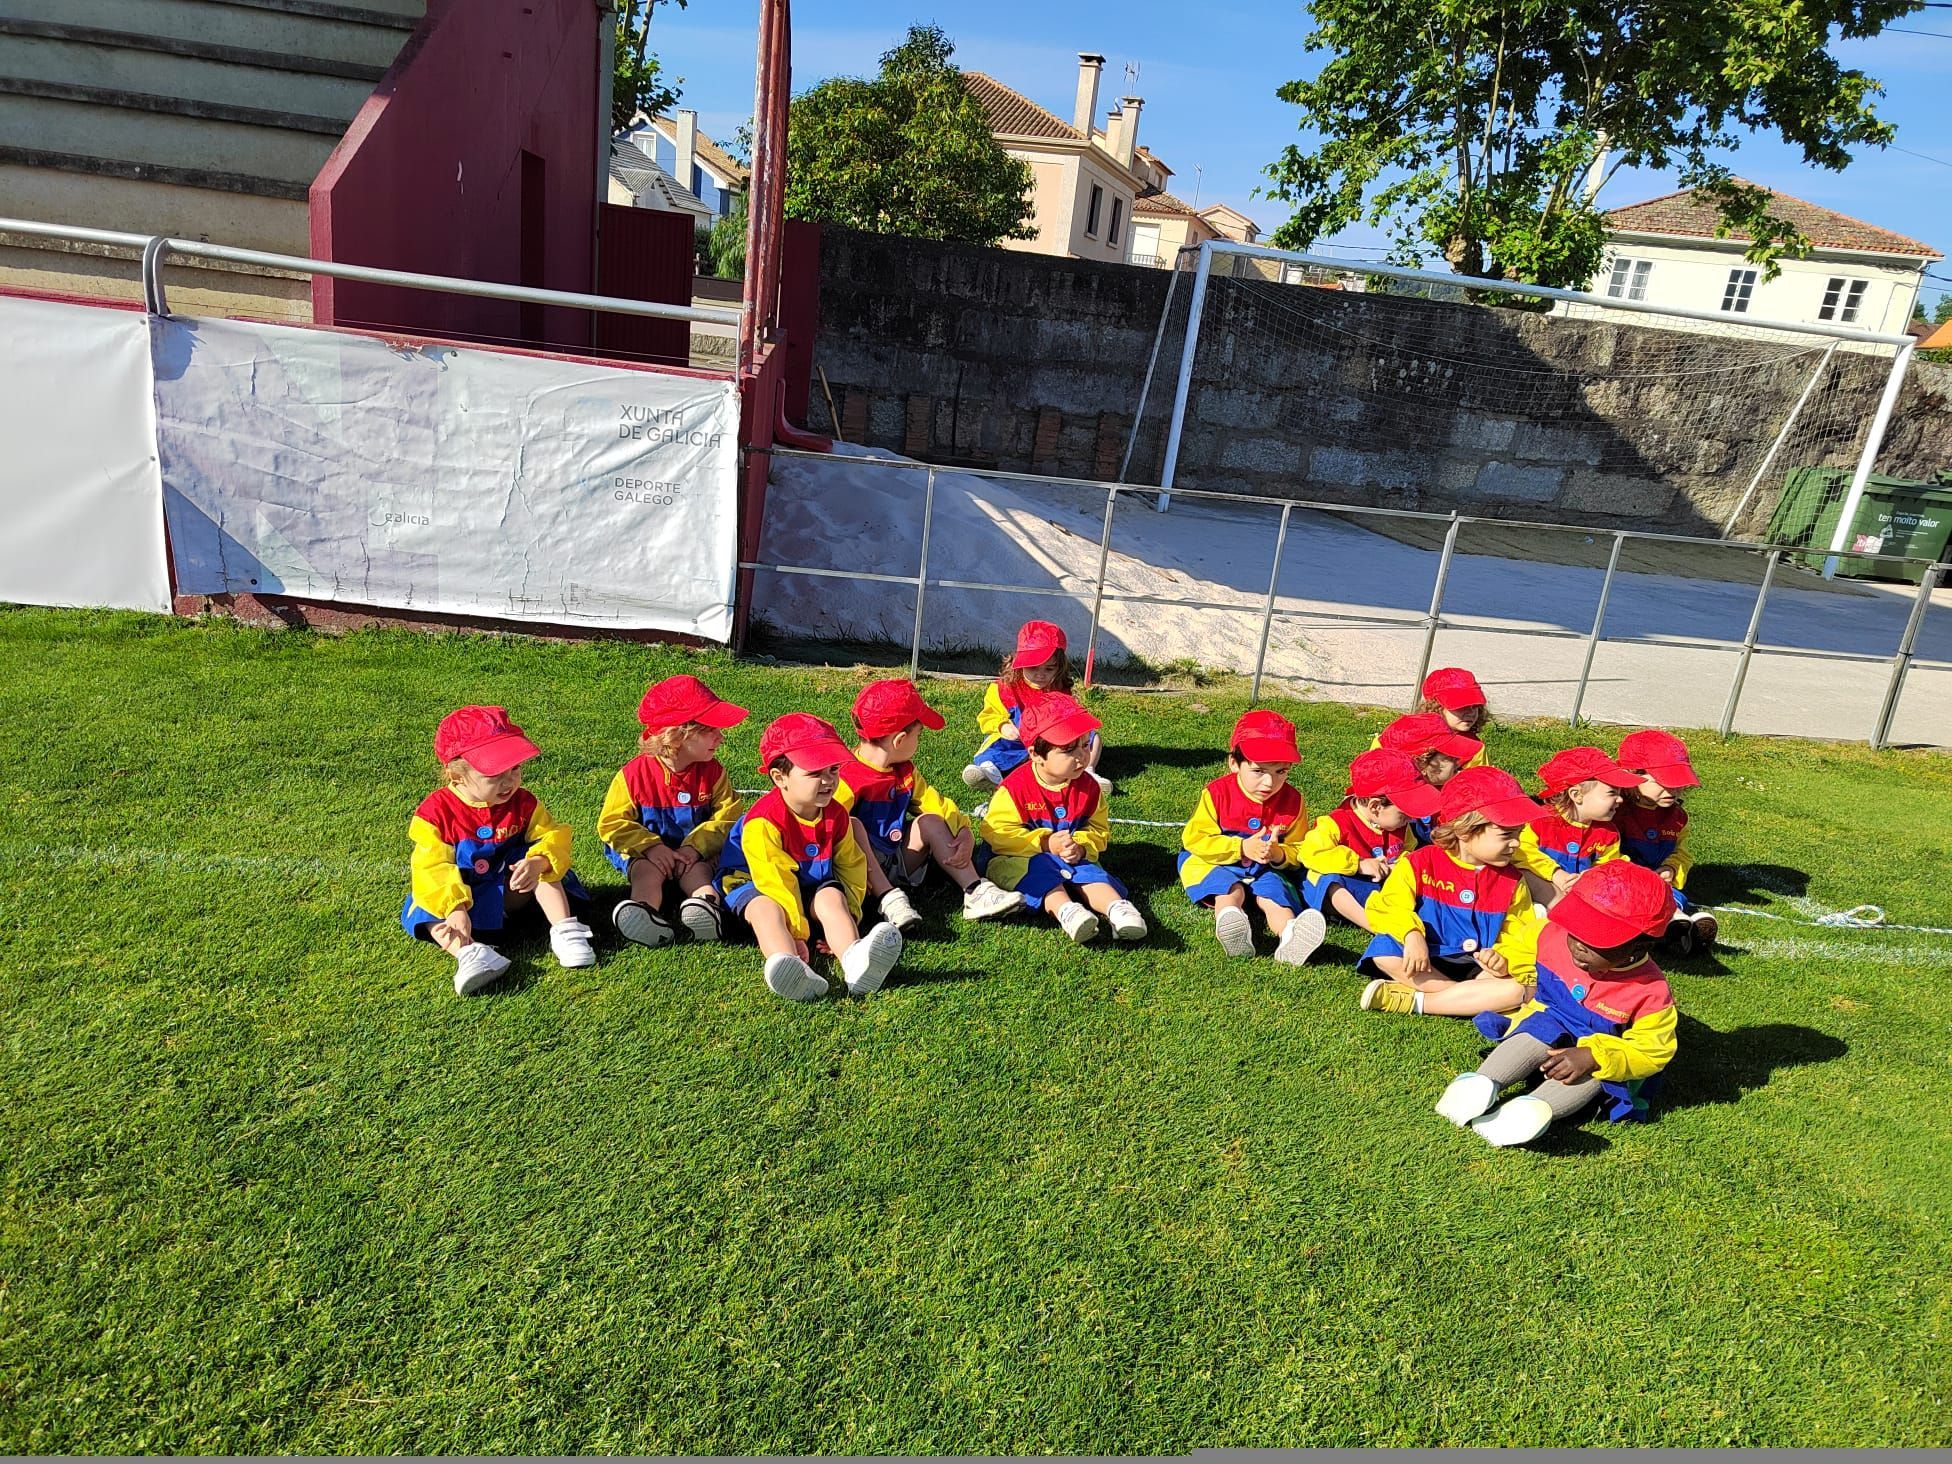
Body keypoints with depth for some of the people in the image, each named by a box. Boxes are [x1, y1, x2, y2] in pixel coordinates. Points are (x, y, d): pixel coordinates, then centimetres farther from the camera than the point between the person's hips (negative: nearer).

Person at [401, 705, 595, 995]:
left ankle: (564, 929, -29)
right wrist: (455, 909, -38)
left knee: (539, 863, -22)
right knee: (427, 914, -29)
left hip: (512, 891, 2)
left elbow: (553, 836, -15)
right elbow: (433, 867, -23)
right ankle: (467, 952, -52)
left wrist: (538, 861, -39)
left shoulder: (523, 803, -7)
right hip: (460, 896, -2)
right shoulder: (436, 812, -16)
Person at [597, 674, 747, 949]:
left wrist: (695, 846, -20)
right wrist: (650, 846, -22)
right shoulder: (634, 774, -9)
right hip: (646, 853, -2)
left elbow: (728, 815, -5)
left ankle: (708, 904, -57)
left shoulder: (712, 772, -2)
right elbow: (612, 823, -7)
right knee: (648, 873, -31)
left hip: (695, 853, 2)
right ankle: (646, 911, -60)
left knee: (697, 872, -29)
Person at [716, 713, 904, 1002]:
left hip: (813, 886, 4)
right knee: (766, 909, -37)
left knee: (832, 897, -28)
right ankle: (786, 961, -68)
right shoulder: (763, 821, -25)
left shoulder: (835, 815, -3)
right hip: (754, 883, -4)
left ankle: (853, 959, -57)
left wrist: (846, 918, -8)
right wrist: (796, 933, -28)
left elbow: (851, 865, 5)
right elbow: (775, 878, -27)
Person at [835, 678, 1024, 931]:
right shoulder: (847, 777, -17)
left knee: (930, 820, -7)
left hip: (899, 867, 7)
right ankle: (889, 898, -36)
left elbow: (937, 804, 7)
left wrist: (965, 834, -11)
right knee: (853, 826, -30)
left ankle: (975, 893, -14)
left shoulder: (906, 772, 9)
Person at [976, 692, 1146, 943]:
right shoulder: (1016, 787, -18)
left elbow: (1098, 830, 6)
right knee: (1036, 867, -34)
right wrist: (1044, 844, -23)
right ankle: (1064, 909, -54)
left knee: (1090, 871, -23)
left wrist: (1082, 846, -17)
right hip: (1015, 858, -4)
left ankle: (1116, 907, -45)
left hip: (1071, 858, 4)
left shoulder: (1088, 787, -3)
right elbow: (997, 831, -19)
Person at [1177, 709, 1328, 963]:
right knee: (1230, 890, -31)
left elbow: (1299, 849, 5)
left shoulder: (1291, 800, -4)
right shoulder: (1217, 793, -14)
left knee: (1273, 894, -27)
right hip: (1214, 863, -2)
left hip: (1264, 869, 2)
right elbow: (1195, 838, -15)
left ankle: (1290, 937, -56)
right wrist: (1241, 848, -23)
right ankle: (1230, 927, -63)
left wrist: (1279, 854, -20)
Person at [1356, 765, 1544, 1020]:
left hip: (1478, 967, 3)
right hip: (1423, 964, -3)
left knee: (1519, 989, -27)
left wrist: (1505, 960, -17)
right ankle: (1471, 998, -22)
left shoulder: (1511, 881, 3)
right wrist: (1411, 934, -33)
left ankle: (1414, 1001, -24)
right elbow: (1387, 907, -13)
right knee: (1386, 949, -32)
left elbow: (1520, 937, 6)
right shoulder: (1420, 863, -7)